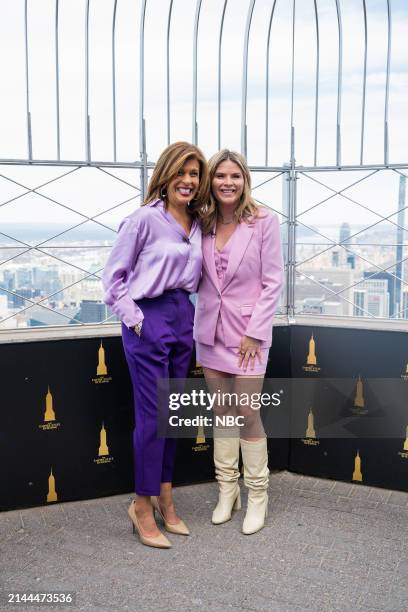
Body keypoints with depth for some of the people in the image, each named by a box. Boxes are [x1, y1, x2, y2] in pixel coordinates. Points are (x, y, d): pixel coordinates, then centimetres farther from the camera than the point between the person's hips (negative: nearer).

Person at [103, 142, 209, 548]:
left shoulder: (197, 224, 9)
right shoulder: (145, 218, -10)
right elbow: (113, 275, -6)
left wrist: (187, 312, 9)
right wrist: (133, 318, -10)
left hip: (182, 317, 7)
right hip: (149, 319, -7)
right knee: (152, 416, -3)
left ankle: (164, 500, 27)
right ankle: (142, 507, 14)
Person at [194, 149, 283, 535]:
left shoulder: (264, 221, -7)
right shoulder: (202, 224, 4)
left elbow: (272, 282, -8)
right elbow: (197, 279, 10)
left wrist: (255, 332, -12)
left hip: (247, 331, -4)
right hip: (210, 330, 4)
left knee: (247, 414, -1)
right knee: (222, 412, 11)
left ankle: (257, 496, 17)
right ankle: (226, 491, 25)